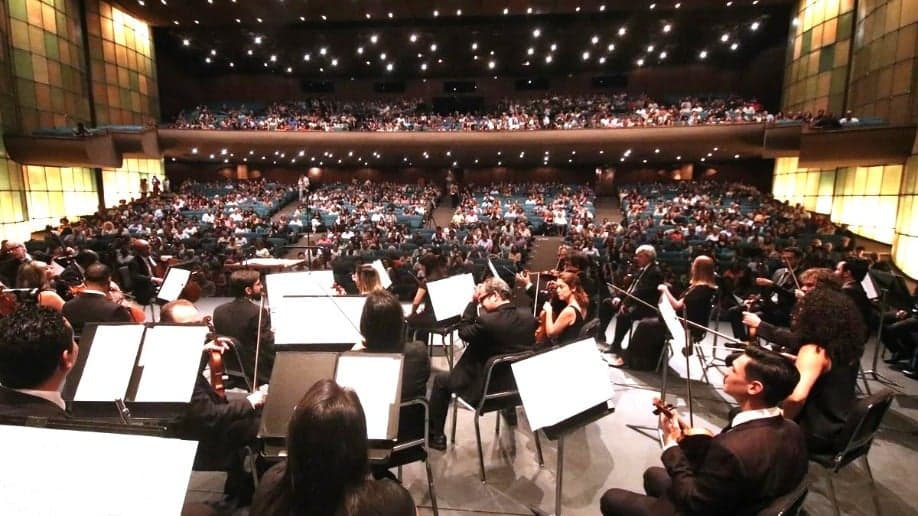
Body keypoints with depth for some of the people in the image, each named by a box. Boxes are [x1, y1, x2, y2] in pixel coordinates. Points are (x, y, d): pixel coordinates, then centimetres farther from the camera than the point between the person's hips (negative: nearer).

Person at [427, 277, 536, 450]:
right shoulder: (528, 316, -7)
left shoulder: (487, 321, -28)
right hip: (519, 384, 7)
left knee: (440, 380, 13)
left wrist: (473, 302, -11)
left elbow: (463, 332, -9)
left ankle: (435, 435, 23)